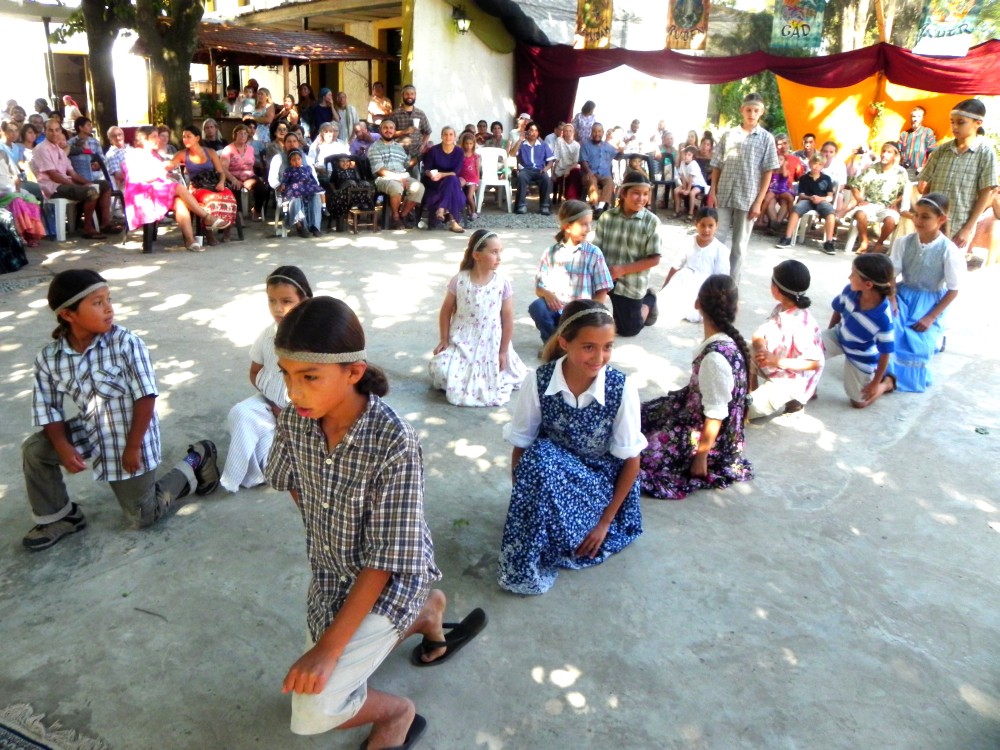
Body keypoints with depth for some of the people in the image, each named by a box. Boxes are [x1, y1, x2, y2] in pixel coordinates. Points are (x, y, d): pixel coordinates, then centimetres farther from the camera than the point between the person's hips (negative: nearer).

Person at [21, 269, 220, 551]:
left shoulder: (126, 343, -24)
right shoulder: (48, 357, -10)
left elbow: (145, 399, -22)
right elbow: (48, 408, -2)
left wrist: (132, 448, -19)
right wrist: (63, 448, -16)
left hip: (130, 436, -4)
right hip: (91, 431, 5)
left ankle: (194, 463, 25)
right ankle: (58, 517, 13)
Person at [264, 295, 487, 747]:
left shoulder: (394, 444, -32)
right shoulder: (295, 422, -16)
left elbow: (387, 560, -27)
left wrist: (330, 646, -26)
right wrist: (328, 538, 8)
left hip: (389, 582, -6)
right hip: (330, 573, 7)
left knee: (311, 713, -16)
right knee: (319, 684, 23)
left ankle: (397, 711, 17)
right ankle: (426, 613, 37)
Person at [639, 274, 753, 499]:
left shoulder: (716, 358, -32)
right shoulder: (727, 341, -7)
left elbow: (715, 415, -26)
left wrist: (701, 457, -16)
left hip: (705, 435, -8)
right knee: (639, 417, 15)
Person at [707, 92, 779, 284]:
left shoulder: (766, 138, 2)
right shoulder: (729, 134, 6)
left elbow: (768, 173, 0)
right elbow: (717, 166, 8)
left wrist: (758, 202, -6)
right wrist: (713, 192, -1)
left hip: (748, 199, -1)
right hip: (724, 196, 1)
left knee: (739, 243, 6)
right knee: (718, 239, 3)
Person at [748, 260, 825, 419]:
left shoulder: (802, 325, -32)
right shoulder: (781, 309, -7)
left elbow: (815, 362, -29)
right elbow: (759, 334, 1)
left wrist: (777, 361, -34)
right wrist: (760, 347, -22)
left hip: (791, 382, -9)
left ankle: (788, 401, 5)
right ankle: (752, 392, 11)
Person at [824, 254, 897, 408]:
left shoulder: (883, 318, -37)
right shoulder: (850, 291, -26)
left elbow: (885, 353, -24)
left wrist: (875, 384, -14)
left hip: (862, 356, -4)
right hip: (839, 336, 4)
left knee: (859, 402, 9)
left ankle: (888, 382, 37)